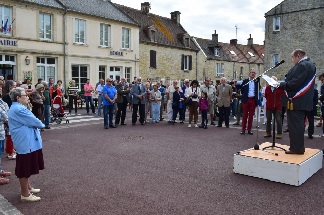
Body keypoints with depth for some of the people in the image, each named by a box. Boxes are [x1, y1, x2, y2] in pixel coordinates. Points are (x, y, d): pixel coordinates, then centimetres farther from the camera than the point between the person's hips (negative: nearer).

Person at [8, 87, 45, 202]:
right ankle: (25, 194, 10)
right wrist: (41, 125, 0)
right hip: (26, 143, -11)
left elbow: (29, 121, 15)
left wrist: (38, 124, -3)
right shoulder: (18, 109, -21)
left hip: (28, 142, 11)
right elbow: (34, 121, -20)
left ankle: (28, 187, 37)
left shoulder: (18, 108, 15)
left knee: (27, 168, 22)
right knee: (25, 169, 0)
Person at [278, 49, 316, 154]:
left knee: (295, 125, -2)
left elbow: (295, 83, -24)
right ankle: (298, 147, 26)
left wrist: (281, 84, -11)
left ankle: (297, 148, 6)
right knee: (298, 125, 17)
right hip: (303, 101, 11)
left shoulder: (302, 65, -17)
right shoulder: (309, 64, 16)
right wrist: (283, 84, 12)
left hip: (295, 101, -10)